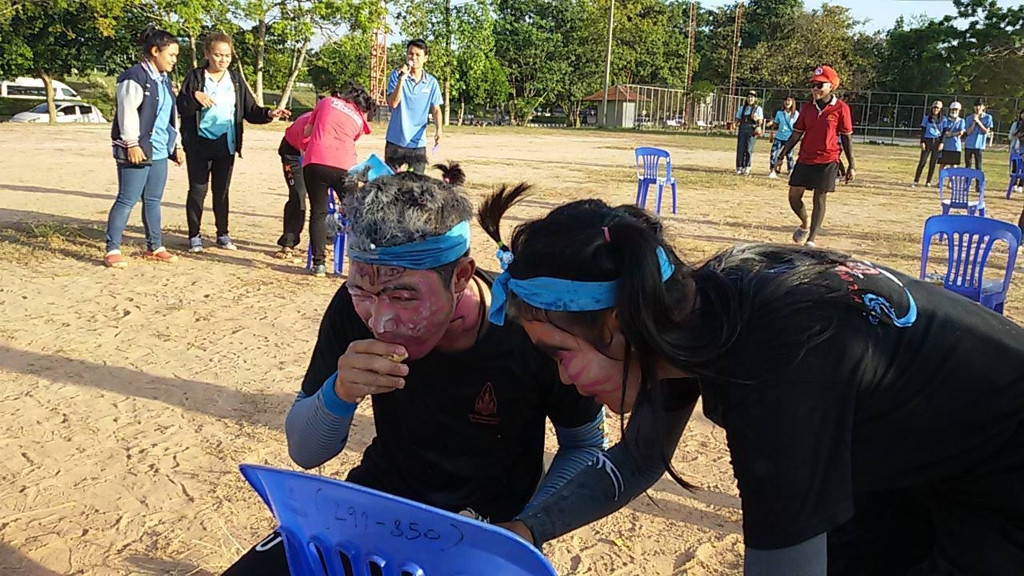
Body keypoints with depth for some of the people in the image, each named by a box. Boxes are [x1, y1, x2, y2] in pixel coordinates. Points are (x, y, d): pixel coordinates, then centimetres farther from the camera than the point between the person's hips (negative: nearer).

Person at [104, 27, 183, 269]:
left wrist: (176, 145, 20)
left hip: (159, 151, 8)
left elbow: (171, 115, 22)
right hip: (138, 150, -8)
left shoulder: (164, 79, 17)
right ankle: (112, 250, 0)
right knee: (127, 200, -6)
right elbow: (128, 113, -16)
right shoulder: (135, 77, -11)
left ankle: (154, 247, 21)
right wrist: (132, 144, -20)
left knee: (153, 200, 13)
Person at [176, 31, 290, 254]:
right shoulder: (195, 77, -1)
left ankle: (223, 235, 19)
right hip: (199, 144, -2)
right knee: (198, 189, 1)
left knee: (222, 190, 10)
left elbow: (251, 111, 5)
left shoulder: (236, 80, 7)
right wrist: (194, 97, -25)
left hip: (226, 144, 3)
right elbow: (181, 107, -6)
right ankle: (194, 236, 11)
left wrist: (269, 113, -14)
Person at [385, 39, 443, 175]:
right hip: (396, 141, -1)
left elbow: (436, 109, 5)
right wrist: (401, 79, -21)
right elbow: (393, 104, -14)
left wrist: (438, 130, -12)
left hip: (418, 142, 2)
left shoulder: (432, 82, 1)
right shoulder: (396, 75, -4)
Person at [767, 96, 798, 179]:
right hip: (779, 137, 2)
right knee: (773, 153, -6)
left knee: (789, 156, 4)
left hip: (789, 138, -2)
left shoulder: (795, 114, -1)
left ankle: (790, 172, 16)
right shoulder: (779, 113, 4)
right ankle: (772, 171, 4)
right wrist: (772, 123, -6)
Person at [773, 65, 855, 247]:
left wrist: (851, 165, -4)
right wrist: (781, 156, 5)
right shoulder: (807, 107, 6)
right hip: (805, 159, 4)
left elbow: (847, 137, -3)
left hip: (827, 161, -4)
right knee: (794, 196, 4)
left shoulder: (841, 108, -6)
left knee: (819, 198, -1)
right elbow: (796, 134, 10)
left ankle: (811, 239, 5)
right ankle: (805, 225, 32)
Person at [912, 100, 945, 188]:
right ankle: (916, 181, -6)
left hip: (937, 141, 0)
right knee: (922, 162, -7)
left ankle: (928, 182, 9)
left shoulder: (943, 119, 5)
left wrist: (941, 143, -7)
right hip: (927, 140, 0)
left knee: (932, 163, 3)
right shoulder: (927, 117, 5)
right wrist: (922, 142, -5)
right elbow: (923, 130, 3)